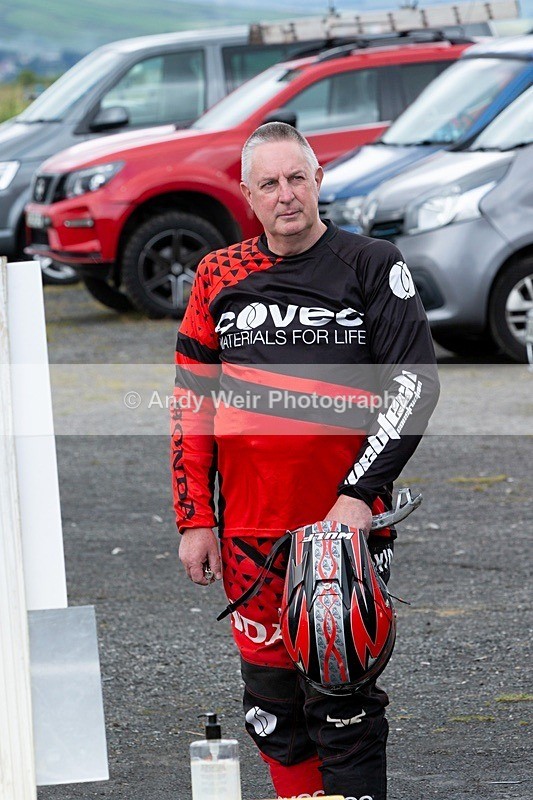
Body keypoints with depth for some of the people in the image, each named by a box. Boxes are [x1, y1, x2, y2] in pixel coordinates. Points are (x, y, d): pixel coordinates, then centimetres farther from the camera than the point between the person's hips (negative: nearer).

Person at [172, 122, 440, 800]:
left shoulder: (372, 267, -1)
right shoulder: (219, 279, 9)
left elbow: (414, 382, -5)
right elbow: (190, 405, 12)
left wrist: (360, 494, -14)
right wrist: (194, 519, 6)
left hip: (347, 522, -4)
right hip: (247, 532, 4)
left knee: (340, 698, -6)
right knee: (271, 704, 8)